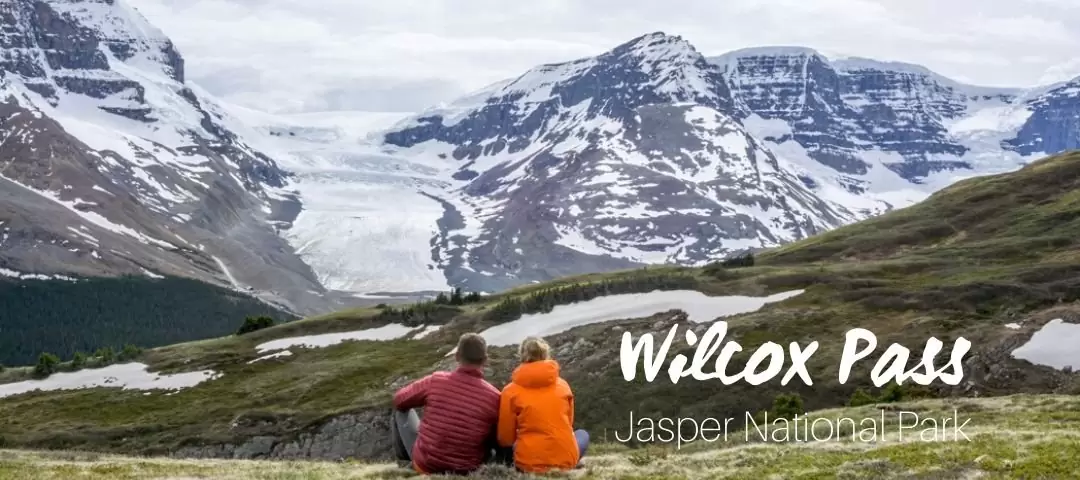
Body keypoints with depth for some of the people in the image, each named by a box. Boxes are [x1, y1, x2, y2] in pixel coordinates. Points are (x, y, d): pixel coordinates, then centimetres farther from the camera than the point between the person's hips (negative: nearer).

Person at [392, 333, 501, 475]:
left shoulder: (436, 380, -14)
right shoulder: (494, 397, -16)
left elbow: (399, 400, 4)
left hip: (425, 465, 0)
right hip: (466, 470, 0)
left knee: (402, 408, 22)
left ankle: (404, 456, 39)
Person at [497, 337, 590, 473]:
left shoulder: (511, 391, -2)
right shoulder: (563, 385, 5)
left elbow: (505, 438, 2)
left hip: (529, 464, 0)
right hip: (565, 460, 0)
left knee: (503, 449, 30)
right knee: (582, 435, 32)